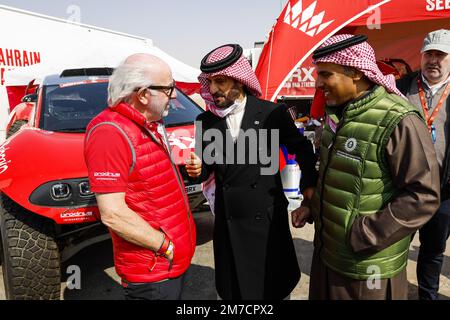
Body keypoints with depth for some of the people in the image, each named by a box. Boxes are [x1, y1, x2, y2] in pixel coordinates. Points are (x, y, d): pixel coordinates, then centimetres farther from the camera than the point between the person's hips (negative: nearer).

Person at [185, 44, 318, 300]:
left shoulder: (273, 113, -8)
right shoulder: (206, 121, 0)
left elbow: (301, 147, 6)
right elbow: (207, 166, 5)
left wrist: (309, 184, -1)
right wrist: (198, 169, -16)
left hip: (268, 216, -2)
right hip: (228, 219, 2)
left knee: (276, 286, 16)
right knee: (234, 287, 16)